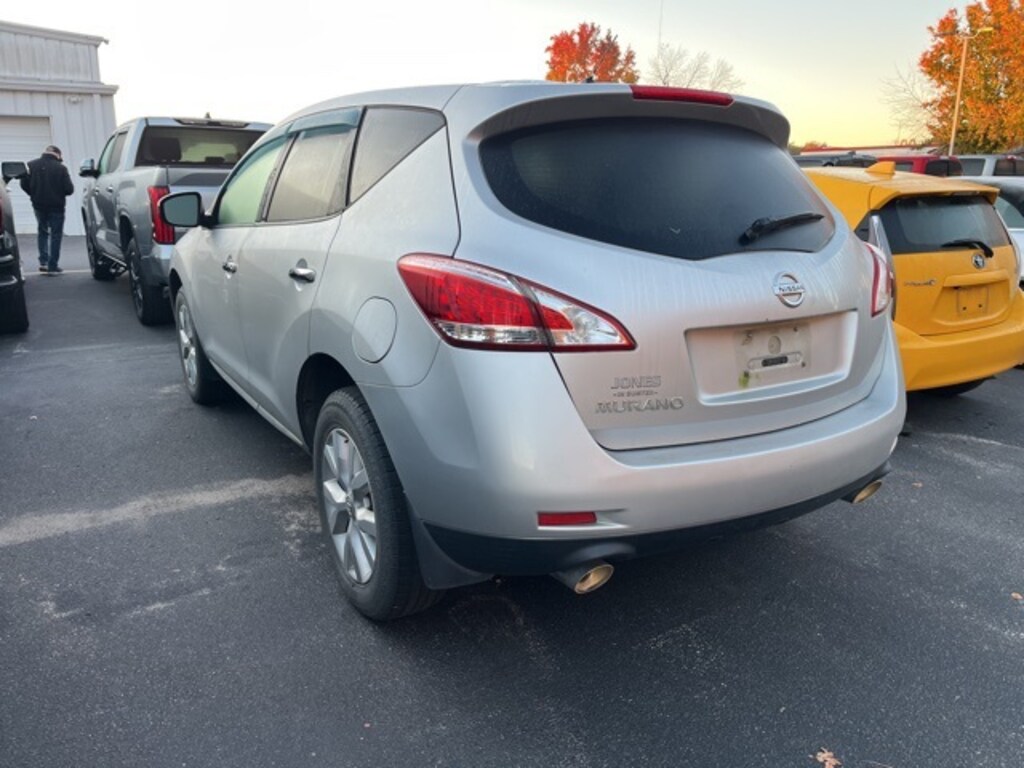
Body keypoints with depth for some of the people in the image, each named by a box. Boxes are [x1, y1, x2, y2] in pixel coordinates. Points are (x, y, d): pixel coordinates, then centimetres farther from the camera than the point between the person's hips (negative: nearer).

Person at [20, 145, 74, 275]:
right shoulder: (60, 168, -13)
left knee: (43, 231, 21)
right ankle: (53, 266, 5)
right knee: (56, 235, 6)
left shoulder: (31, 165, -2)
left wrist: (35, 195, 14)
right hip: (56, 206, -4)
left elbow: (24, 184, -2)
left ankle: (43, 261, 10)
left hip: (39, 205, 4)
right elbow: (69, 189, -15)